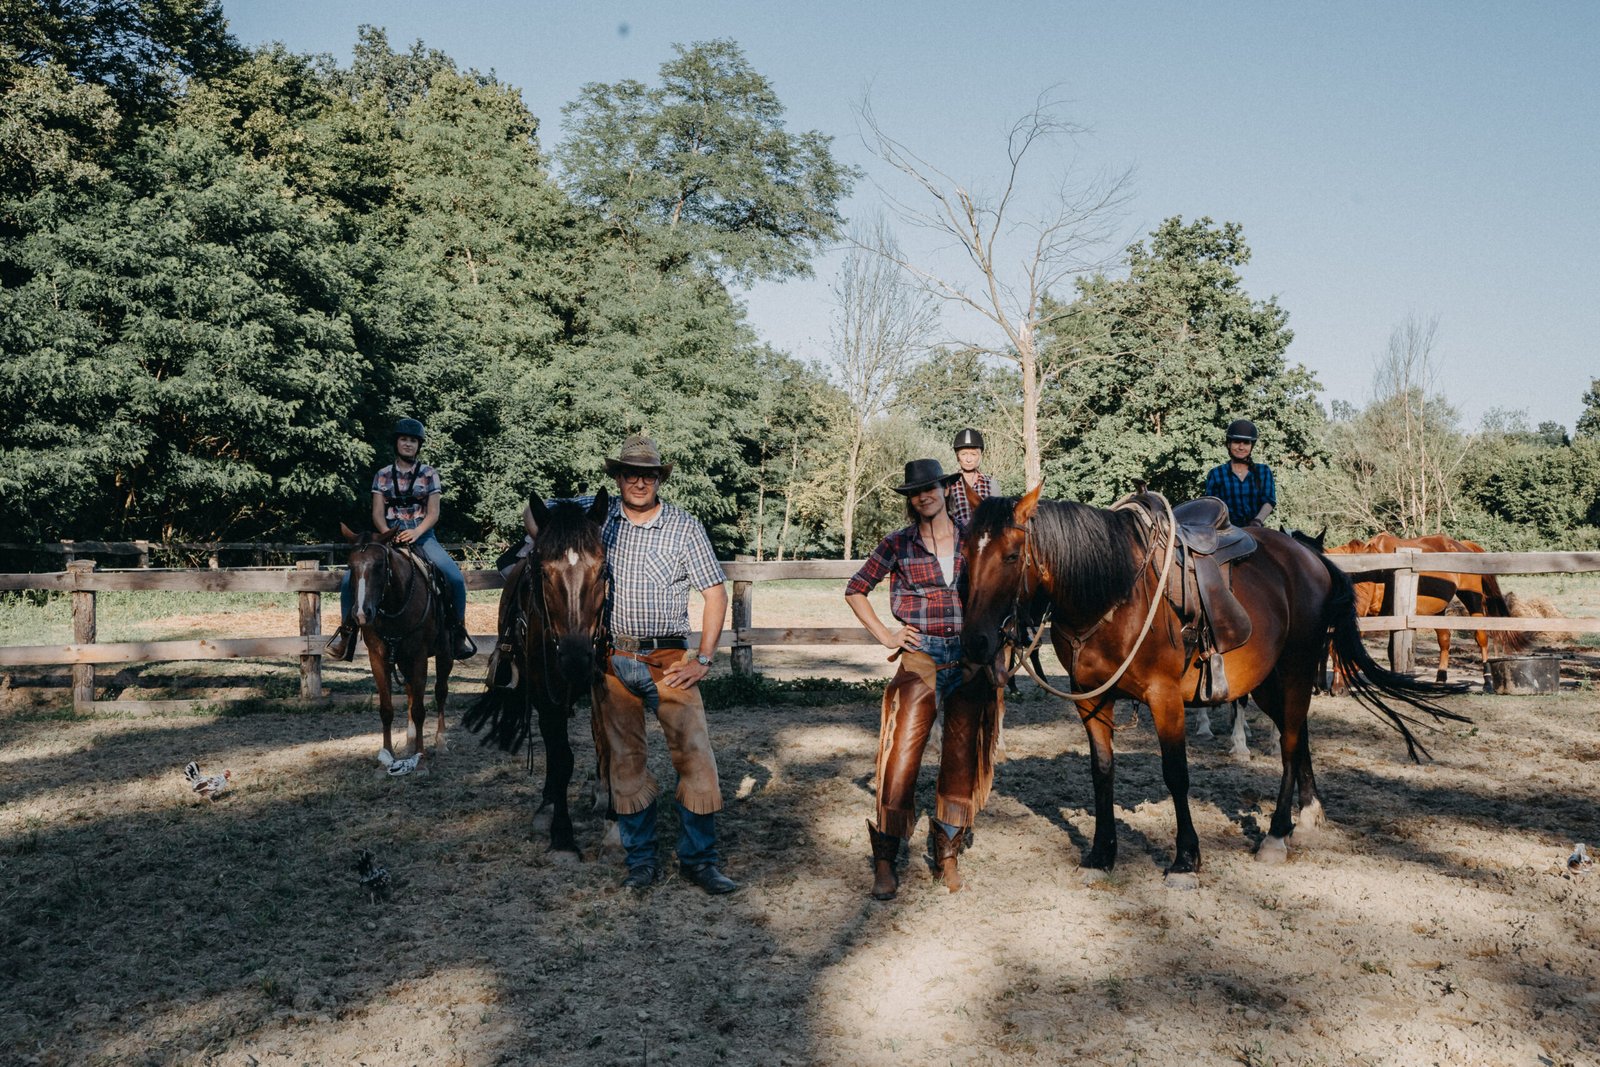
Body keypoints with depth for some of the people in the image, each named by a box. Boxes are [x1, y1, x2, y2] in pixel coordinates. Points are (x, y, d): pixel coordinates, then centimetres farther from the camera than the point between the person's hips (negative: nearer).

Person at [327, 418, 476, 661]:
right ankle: (346, 631, -1)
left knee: (455, 577, -26)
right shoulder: (383, 475, 11)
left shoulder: (429, 475, 7)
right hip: (389, 535, 2)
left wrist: (416, 533, -19)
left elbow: (433, 514, 0)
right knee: (350, 578, -18)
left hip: (422, 535, -1)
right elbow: (377, 513, 3)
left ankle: (458, 631, -9)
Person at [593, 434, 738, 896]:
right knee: (624, 761, 6)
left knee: (695, 754, -5)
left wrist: (703, 659, -5)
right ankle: (641, 859, 19)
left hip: (670, 659, -1)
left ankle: (699, 859, 9)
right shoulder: (598, 523, 6)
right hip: (612, 662, 1)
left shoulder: (684, 526, 2)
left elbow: (715, 592, 2)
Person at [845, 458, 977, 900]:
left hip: (970, 659, 2)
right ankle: (885, 862, 5)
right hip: (919, 659, -2)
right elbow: (855, 589, 9)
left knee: (962, 760, 9)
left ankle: (948, 854, 25)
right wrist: (883, 635, 2)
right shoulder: (898, 545, 1)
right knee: (902, 759, -6)